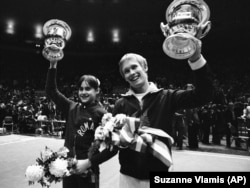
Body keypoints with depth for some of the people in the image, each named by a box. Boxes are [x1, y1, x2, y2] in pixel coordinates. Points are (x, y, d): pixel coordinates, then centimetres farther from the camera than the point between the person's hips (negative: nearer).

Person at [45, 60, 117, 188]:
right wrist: (53, 66, -2)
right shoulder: (71, 108, 3)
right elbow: (51, 91, 6)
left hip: (88, 172, -4)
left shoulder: (101, 114, -11)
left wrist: (89, 162, -18)